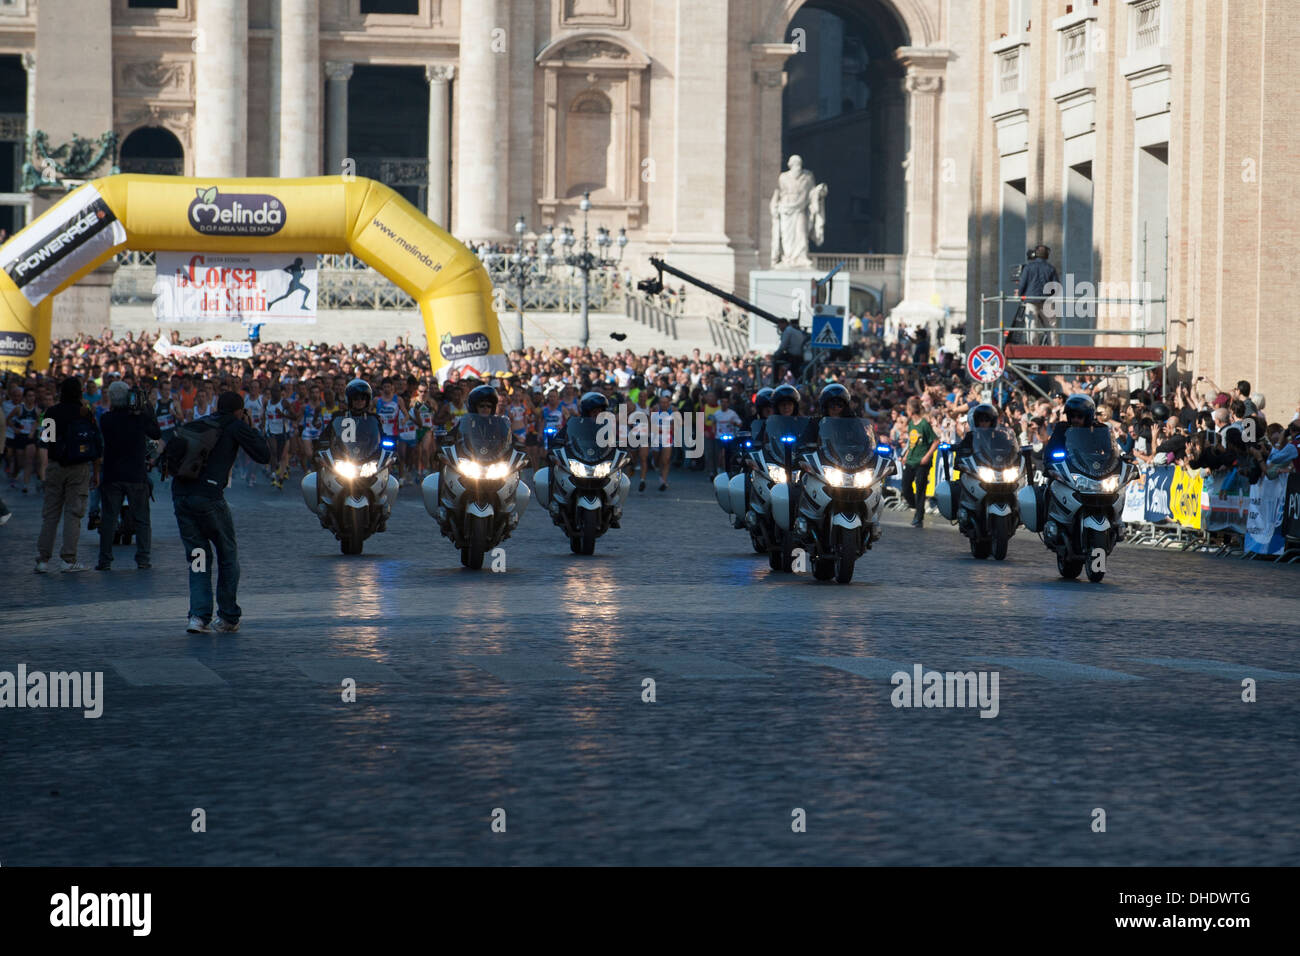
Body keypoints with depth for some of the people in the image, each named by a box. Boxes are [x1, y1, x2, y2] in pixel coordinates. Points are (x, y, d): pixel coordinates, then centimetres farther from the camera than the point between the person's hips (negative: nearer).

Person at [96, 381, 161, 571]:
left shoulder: (106, 419, -7)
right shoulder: (141, 418, -7)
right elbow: (157, 434, 8)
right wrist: (148, 411, 12)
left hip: (112, 476, 0)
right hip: (137, 476, 0)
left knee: (108, 519, 6)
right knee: (141, 519, 8)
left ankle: (105, 560, 4)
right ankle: (143, 559, 3)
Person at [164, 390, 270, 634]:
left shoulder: (199, 424, 20)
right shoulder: (235, 427, 3)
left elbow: (171, 449, 17)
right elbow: (264, 455, 4)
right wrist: (250, 429, 16)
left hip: (180, 494, 5)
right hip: (208, 497, -5)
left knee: (198, 557, 12)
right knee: (228, 556, 12)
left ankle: (198, 615, -3)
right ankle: (228, 618, 13)